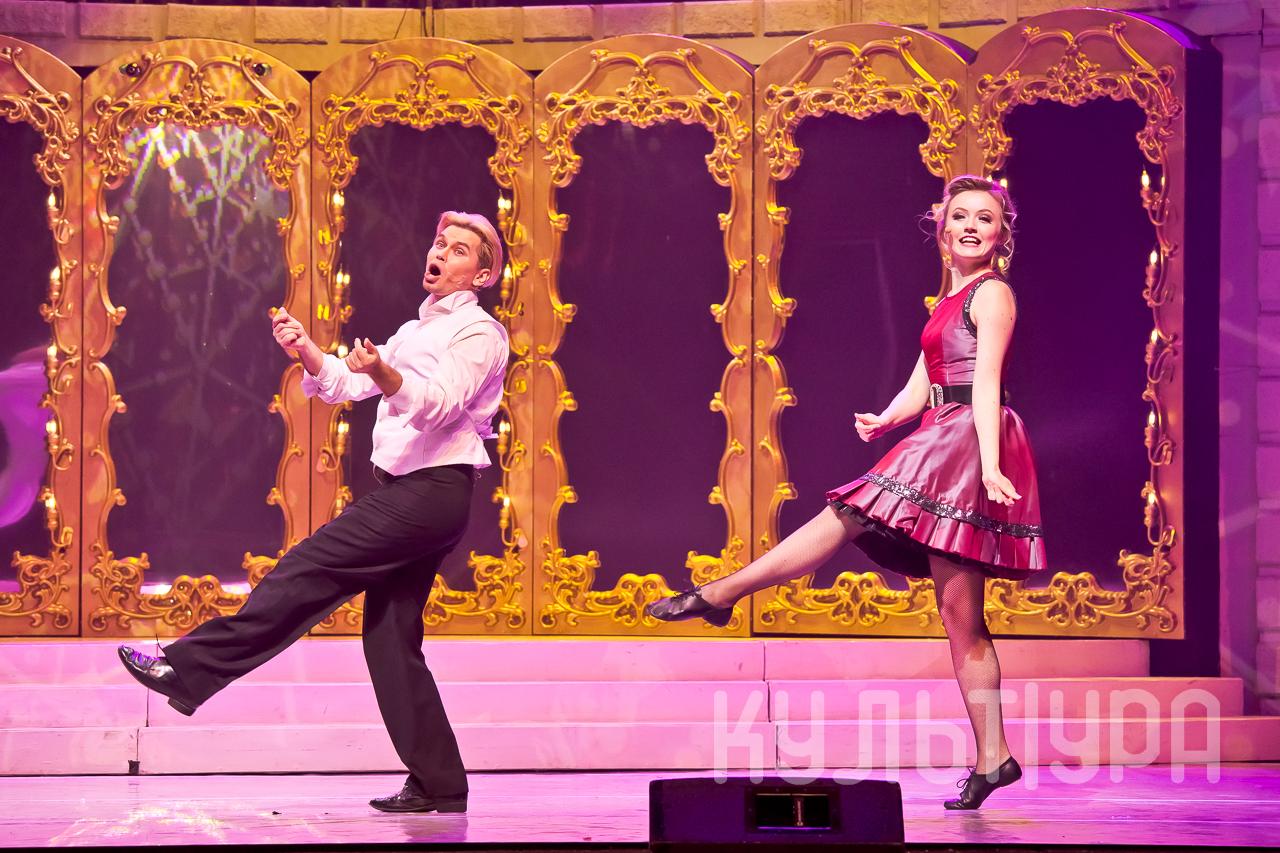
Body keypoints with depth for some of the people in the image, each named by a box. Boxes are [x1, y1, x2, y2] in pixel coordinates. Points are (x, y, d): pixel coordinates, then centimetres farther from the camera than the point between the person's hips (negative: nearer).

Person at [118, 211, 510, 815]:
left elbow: (440, 404, -21)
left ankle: (188, 669, -13)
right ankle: (438, 783, 4)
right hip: (405, 493, 9)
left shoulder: (479, 333, -4)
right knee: (390, 634, 4)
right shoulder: (417, 331, 25)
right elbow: (346, 386, 17)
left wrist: (384, 373, -39)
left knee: (309, 571, -13)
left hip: (431, 493, -9)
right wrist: (305, 350, -2)